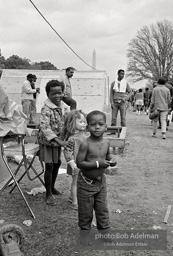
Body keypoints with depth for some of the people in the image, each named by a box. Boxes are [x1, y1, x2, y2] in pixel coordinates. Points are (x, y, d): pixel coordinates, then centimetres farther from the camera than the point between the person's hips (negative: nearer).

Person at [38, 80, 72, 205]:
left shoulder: (59, 106, 2)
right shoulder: (46, 109, -24)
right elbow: (44, 127, -34)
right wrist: (60, 141, -40)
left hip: (58, 141, 8)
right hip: (48, 142, -8)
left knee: (57, 163, 19)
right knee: (49, 166, -2)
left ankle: (52, 187, 38)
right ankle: (48, 194, 14)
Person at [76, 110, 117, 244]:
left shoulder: (106, 142, -5)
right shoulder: (86, 144, -22)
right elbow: (79, 163, -22)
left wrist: (111, 159, -8)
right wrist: (97, 164, -29)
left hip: (101, 181, 5)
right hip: (86, 182, -4)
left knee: (102, 208, 18)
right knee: (86, 209, 13)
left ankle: (104, 229, 37)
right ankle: (84, 230, 36)